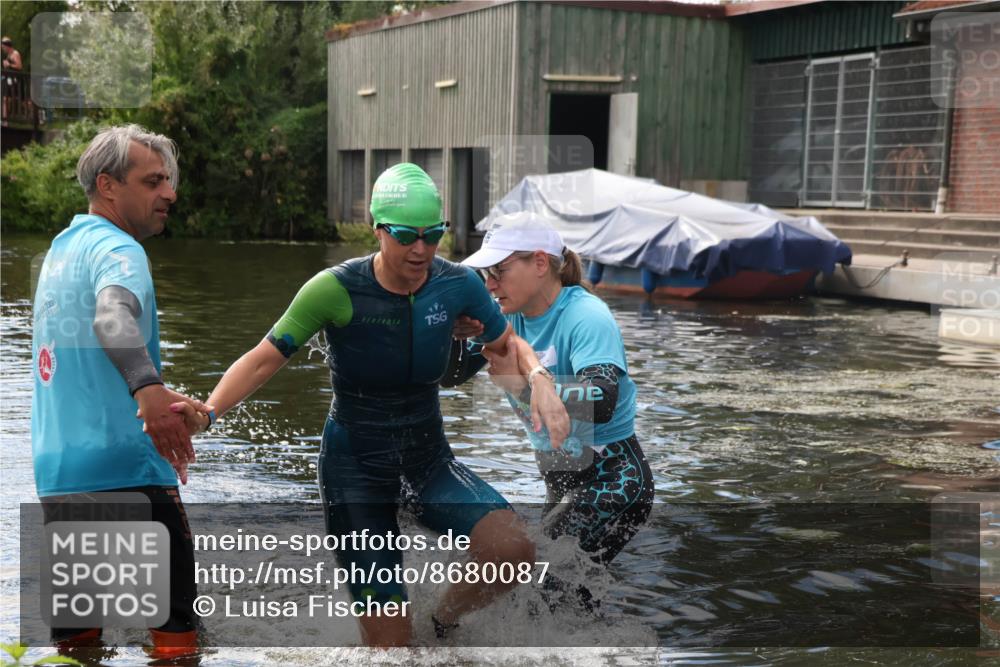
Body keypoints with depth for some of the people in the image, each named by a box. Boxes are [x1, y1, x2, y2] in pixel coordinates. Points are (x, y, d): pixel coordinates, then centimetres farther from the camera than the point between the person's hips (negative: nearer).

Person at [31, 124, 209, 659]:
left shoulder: (62, 246, 17)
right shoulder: (116, 249, -11)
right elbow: (113, 317, -33)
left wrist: (163, 401, 31)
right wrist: (149, 390, -49)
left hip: (56, 473, 9)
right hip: (123, 470, -9)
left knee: (75, 636, 16)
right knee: (176, 632, 0)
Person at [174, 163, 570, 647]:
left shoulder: (457, 284, -8)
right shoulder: (337, 289, -18)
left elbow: (508, 344, 7)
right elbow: (264, 359, -16)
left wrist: (540, 381, -15)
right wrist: (206, 412, -31)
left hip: (429, 457, 3)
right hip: (355, 466, -3)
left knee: (514, 553, -23)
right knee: (391, 645, -6)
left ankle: (444, 620, 8)